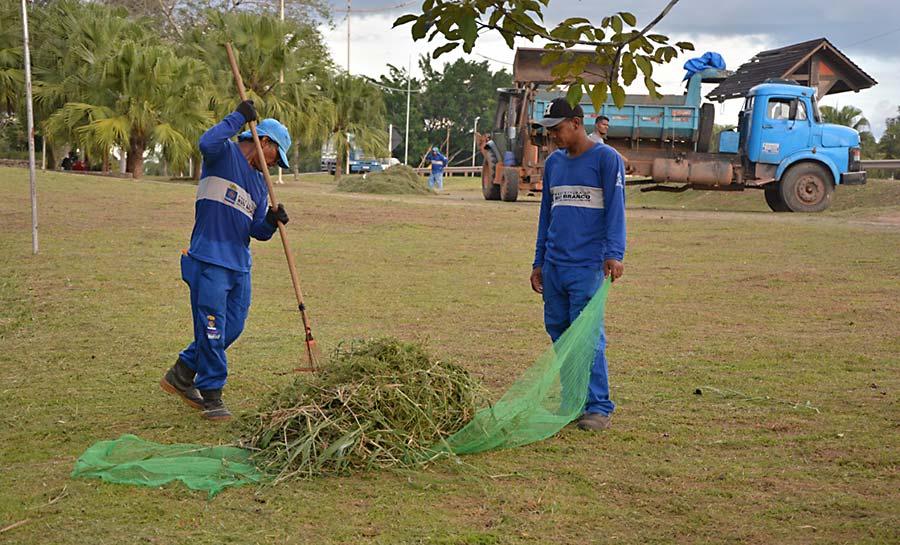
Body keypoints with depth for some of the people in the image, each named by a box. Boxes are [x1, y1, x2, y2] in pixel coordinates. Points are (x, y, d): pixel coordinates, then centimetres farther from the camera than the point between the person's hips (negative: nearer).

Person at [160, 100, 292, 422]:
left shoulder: (259, 181, 21)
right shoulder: (225, 154, -2)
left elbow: (257, 232, 17)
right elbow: (207, 143, -28)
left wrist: (272, 221, -5)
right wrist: (239, 117, -19)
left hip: (240, 264, 9)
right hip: (210, 260, -8)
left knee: (232, 329, 11)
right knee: (212, 330, -5)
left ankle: (182, 375, 27)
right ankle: (211, 397, 5)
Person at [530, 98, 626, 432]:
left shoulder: (607, 159, -2)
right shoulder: (553, 163, 17)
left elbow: (615, 209, -8)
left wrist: (614, 254, -19)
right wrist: (539, 263, 19)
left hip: (588, 266, -6)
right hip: (554, 265, 6)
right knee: (559, 334, 8)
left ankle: (598, 408, -3)